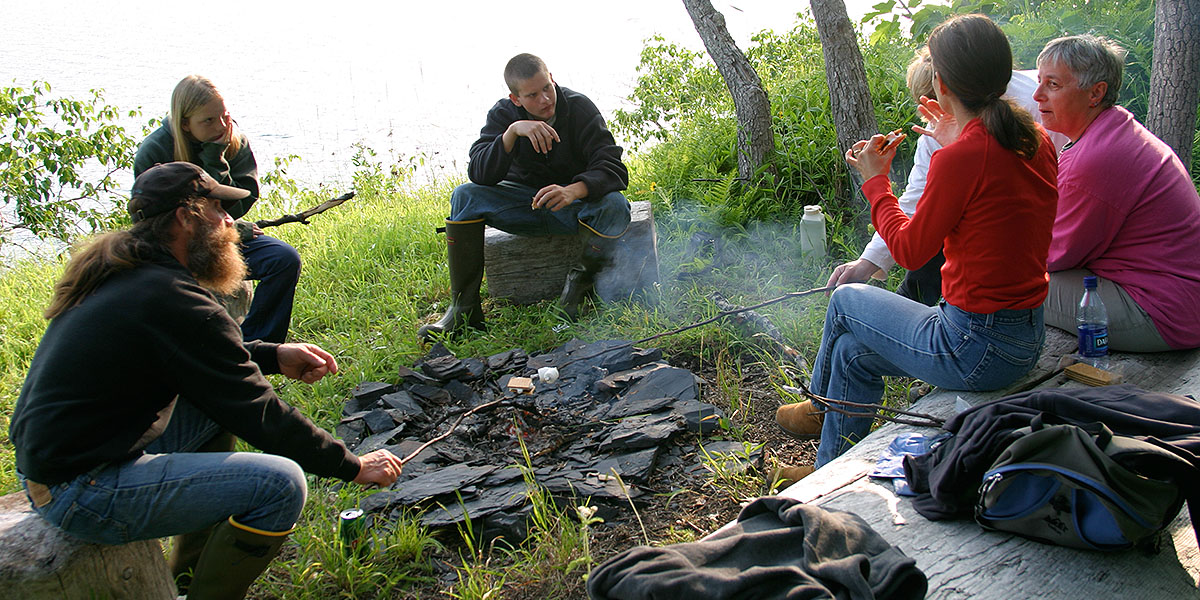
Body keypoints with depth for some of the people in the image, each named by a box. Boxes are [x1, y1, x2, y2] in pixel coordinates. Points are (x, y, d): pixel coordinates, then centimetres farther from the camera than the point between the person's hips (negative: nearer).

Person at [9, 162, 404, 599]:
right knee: (281, 483, -19)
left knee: (219, 395, 23)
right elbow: (260, 417, -17)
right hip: (82, 491, -11)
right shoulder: (176, 301, -21)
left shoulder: (116, 274, 8)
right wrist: (353, 466, -7)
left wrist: (274, 355, 10)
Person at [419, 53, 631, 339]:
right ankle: (464, 309, -19)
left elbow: (613, 170, -25)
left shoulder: (580, 108, -15)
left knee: (614, 204, -34)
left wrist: (573, 191, -46)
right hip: (525, 203, 2)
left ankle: (579, 281, -10)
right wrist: (512, 132, -38)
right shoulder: (503, 114, -9)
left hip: (576, 201, -2)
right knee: (465, 196, -21)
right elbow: (479, 173, -22)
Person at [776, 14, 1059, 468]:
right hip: (1029, 340, 8)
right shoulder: (1035, 140, 1)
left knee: (845, 300, 16)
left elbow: (909, 250, -11)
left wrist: (875, 180, 1)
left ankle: (820, 405, 43)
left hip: (976, 351, -8)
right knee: (854, 352, 21)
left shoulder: (960, 158, -23)